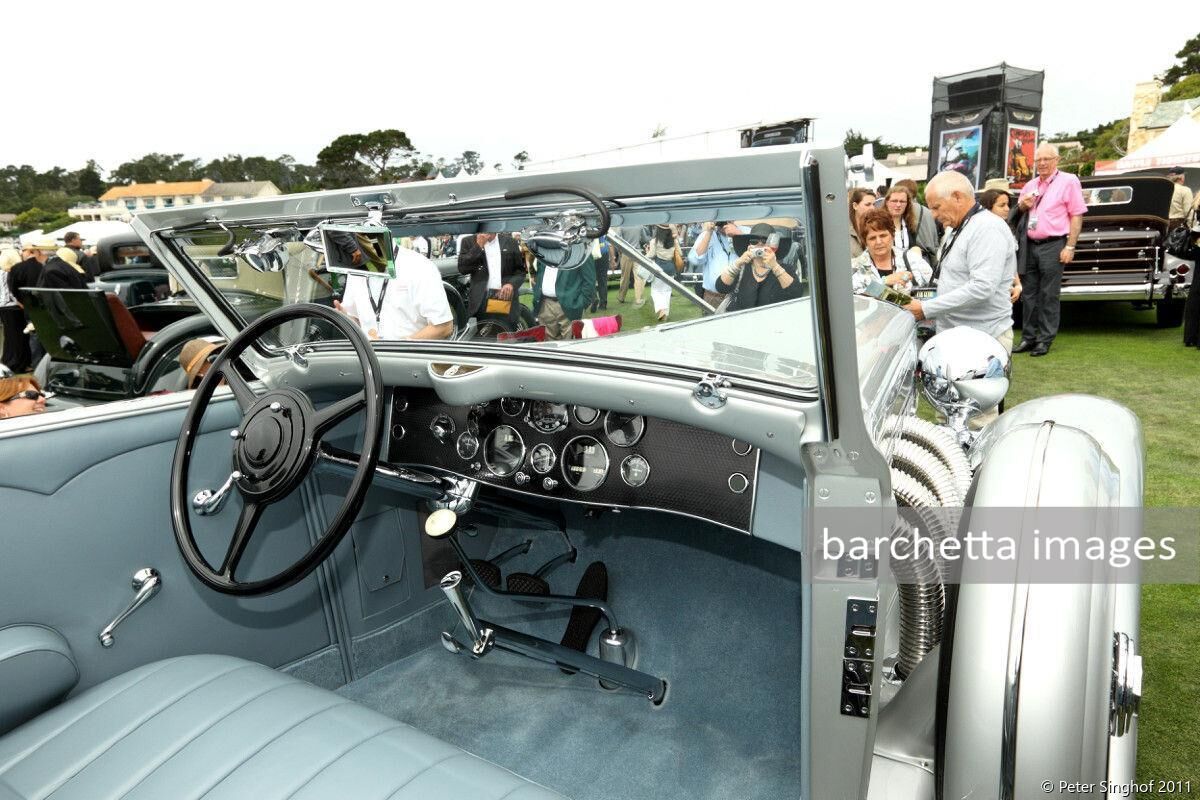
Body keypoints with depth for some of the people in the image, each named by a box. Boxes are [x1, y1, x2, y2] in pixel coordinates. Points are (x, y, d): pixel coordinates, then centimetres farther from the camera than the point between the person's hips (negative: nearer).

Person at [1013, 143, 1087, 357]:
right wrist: (1022, 206, 1)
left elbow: (1077, 215, -5)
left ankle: (1045, 340, 4)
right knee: (1030, 295, 9)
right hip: (1030, 246, 6)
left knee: (1048, 296, -2)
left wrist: (1070, 247, -12)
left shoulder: (1068, 181, -1)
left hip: (1052, 246, -5)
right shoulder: (1030, 186, 16)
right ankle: (1028, 337, 16)